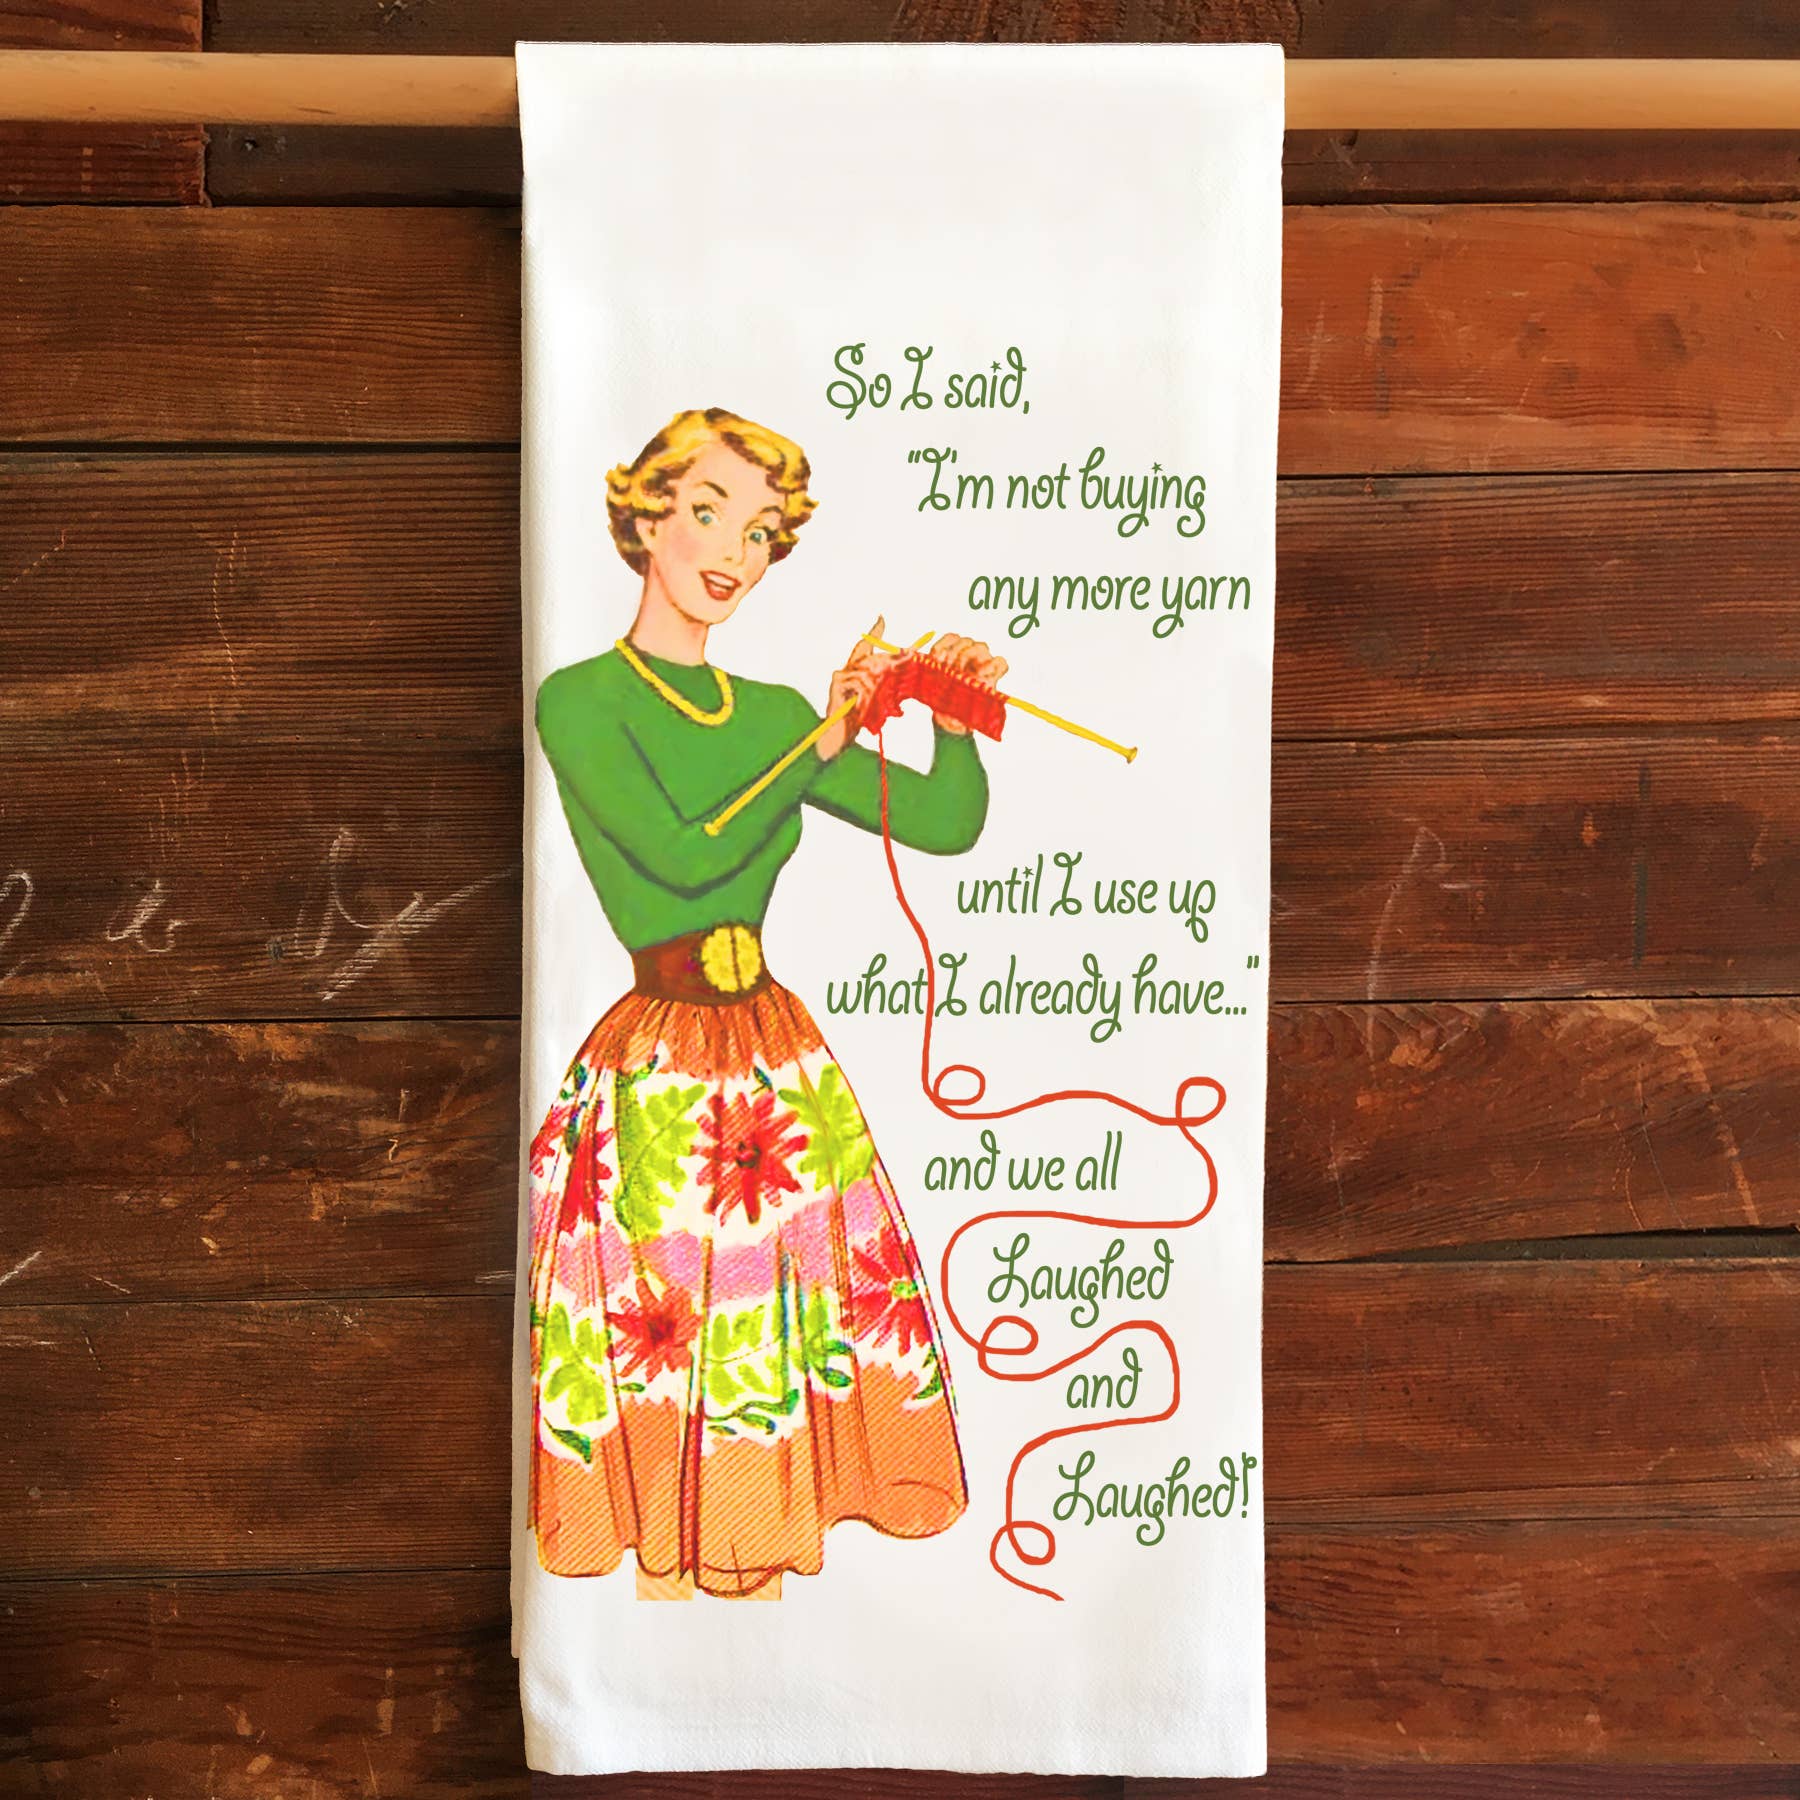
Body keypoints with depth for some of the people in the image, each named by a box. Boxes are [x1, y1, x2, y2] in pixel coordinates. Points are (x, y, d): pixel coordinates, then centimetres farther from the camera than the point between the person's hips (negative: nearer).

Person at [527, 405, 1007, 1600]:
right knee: (663, 1335, 3)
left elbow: (948, 825, 9)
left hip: (776, 1060, 5)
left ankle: (763, 1575, 27)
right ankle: (666, 1581, 21)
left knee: (776, 1353, 11)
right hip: (656, 1080, -5)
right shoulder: (580, 700, -6)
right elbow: (685, 857, -19)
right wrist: (826, 741, -13)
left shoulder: (773, 715, 9)